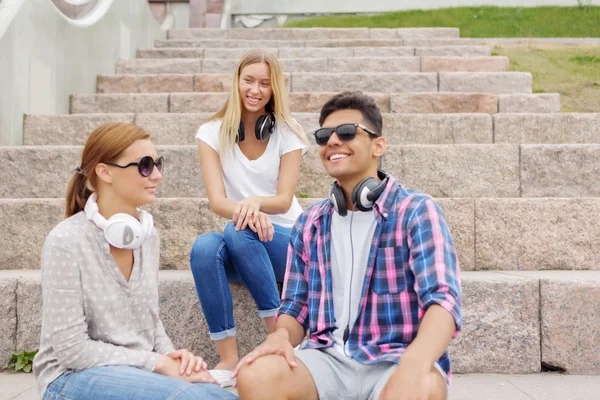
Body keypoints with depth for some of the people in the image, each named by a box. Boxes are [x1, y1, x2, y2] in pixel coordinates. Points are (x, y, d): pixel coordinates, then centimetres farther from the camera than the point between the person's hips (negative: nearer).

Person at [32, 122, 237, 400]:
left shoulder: (147, 234, 2)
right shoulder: (66, 242, -18)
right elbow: (72, 349, -19)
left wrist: (170, 355, -8)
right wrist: (159, 363, -18)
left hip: (138, 370, 7)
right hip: (76, 376, -6)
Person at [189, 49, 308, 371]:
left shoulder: (287, 133, -1)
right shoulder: (213, 132, 1)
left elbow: (284, 199, -10)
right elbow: (216, 200, -11)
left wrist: (255, 202, -34)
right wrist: (244, 212, -35)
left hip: (284, 241, -1)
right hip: (240, 245, 1)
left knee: (240, 231, -35)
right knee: (203, 247, -33)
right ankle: (228, 358, -30)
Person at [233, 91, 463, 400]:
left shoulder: (416, 211, -3)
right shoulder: (308, 224, 11)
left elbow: (443, 298, -16)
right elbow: (296, 307, 14)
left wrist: (415, 364, -37)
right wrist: (280, 335, -12)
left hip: (395, 359, -3)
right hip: (328, 359, 4)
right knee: (256, 374, -27)